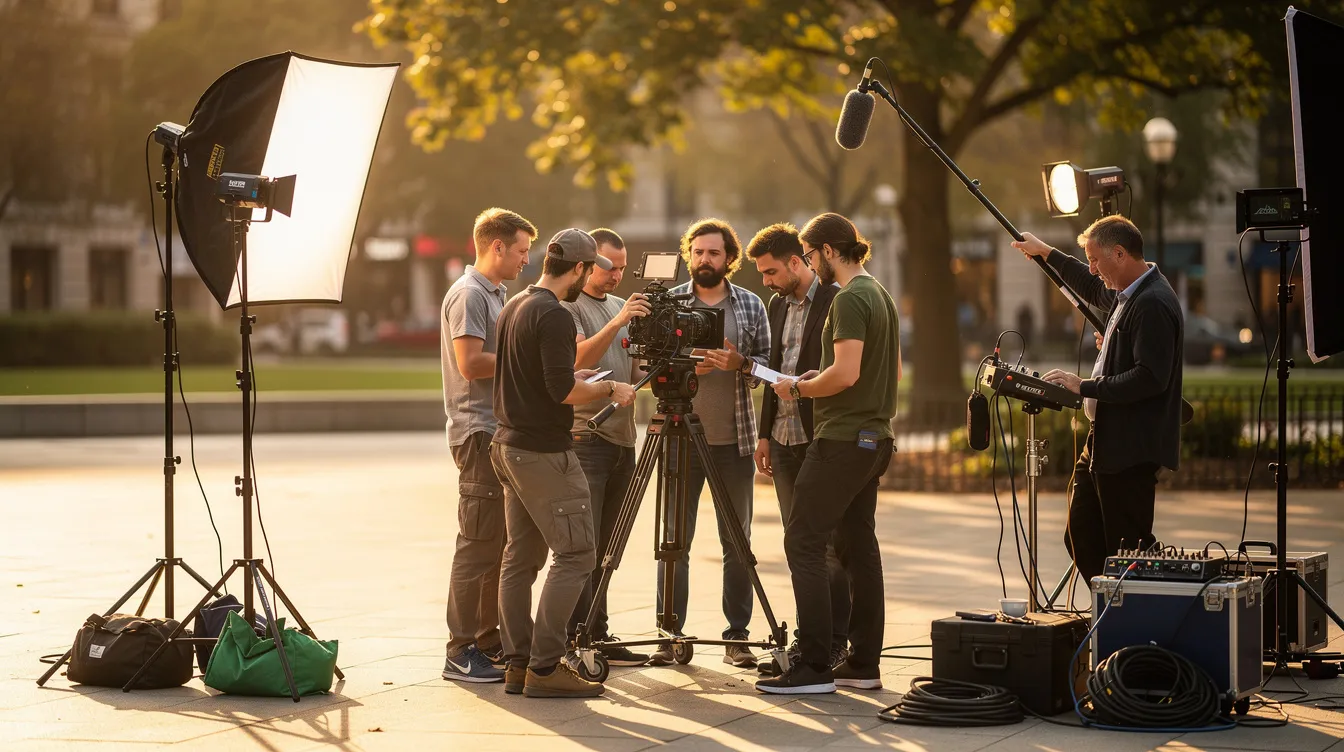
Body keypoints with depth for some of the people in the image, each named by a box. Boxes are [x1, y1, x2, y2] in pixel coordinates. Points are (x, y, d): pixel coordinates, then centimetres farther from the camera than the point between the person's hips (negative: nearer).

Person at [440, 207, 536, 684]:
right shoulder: (469, 294, -11)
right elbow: (471, 363, -20)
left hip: (500, 431, 10)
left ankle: (489, 642, 18)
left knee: (499, 543, 12)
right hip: (479, 434, -10)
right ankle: (461, 653, -7)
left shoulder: (495, 295, 20)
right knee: (478, 545, -9)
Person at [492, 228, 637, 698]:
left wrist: (574, 377, 29)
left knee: (521, 557, 10)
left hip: (509, 445, 10)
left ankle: (517, 663, 10)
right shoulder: (554, 316, -16)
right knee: (575, 554, -7)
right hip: (544, 453, -10)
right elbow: (563, 390, -22)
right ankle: (545, 667, -10)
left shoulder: (513, 308, 13)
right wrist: (610, 390, -7)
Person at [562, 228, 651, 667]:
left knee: (605, 546, 8)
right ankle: (580, 636, -12)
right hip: (584, 436, -8)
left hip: (621, 436, 8)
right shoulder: (567, 307, -4)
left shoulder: (621, 306, 20)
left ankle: (596, 636, 11)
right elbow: (579, 358, -19)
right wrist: (616, 324, -31)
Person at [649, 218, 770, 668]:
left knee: (737, 542, 3)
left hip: (735, 440, 1)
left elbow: (768, 365, 6)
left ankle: (737, 636, 8)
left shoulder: (751, 306, 8)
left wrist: (740, 364, -13)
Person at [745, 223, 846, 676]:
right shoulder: (778, 304, 15)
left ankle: (835, 641, 1)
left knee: (828, 546, -4)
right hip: (785, 439, 8)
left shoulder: (836, 303, -10)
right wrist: (765, 433, 18)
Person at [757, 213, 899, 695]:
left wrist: (798, 388, -8)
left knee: (804, 542, -8)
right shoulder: (881, 295, 16)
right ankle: (863, 664, 12)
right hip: (874, 437, 10)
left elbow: (846, 372, -23)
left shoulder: (849, 300, -15)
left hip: (842, 439, -10)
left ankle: (814, 666, -11)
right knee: (858, 545, 11)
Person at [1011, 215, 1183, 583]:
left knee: (1127, 547, -6)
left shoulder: (1153, 304, -19)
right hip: (1104, 441, 11)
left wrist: (1085, 387, -22)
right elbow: (1095, 289, 38)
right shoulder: (1128, 293, 13)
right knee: (1081, 537, 13)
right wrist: (1046, 253, 43)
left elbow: (1150, 378, -27)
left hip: (1131, 449, -11)